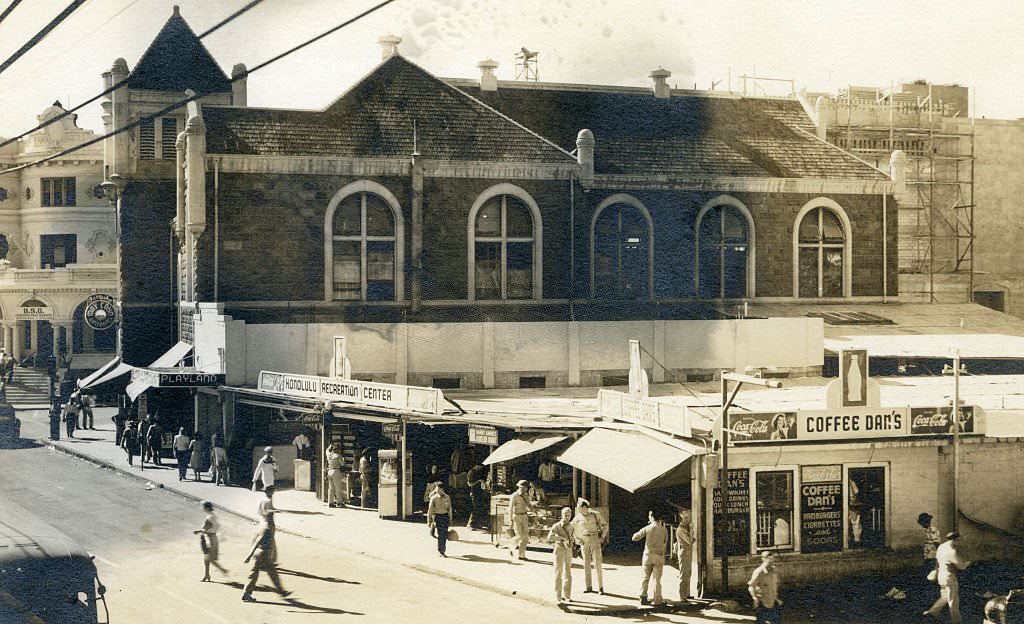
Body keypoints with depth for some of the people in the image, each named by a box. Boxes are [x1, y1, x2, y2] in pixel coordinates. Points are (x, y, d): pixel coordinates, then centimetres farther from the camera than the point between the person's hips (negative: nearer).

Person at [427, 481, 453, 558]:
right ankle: (441, 551, -2)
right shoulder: (434, 498, -4)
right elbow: (430, 510, -2)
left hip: (445, 516, 4)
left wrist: (450, 520, 13)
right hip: (437, 516, -4)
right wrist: (429, 521, -3)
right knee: (441, 534, -11)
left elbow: (449, 509, 12)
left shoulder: (447, 497, 5)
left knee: (445, 535, 2)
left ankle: (442, 551, 18)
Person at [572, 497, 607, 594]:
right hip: (584, 542, 3)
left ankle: (601, 587, -3)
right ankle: (589, 587, 6)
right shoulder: (578, 517, 1)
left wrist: (602, 537, -5)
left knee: (597, 564, -7)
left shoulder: (595, 515, -5)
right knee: (586, 564, 1)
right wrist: (577, 540, 1)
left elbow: (605, 525, 4)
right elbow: (571, 529, 11)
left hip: (595, 540, -3)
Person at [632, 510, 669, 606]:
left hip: (648, 555, 0)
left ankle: (643, 597, 6)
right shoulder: (664, 529, -4)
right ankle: (657, 599, 4)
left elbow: (634, 537, -2)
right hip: (659, 556, 0)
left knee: (645, 578, 10)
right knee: (657, 579, 5)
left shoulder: (647, 528, -5)